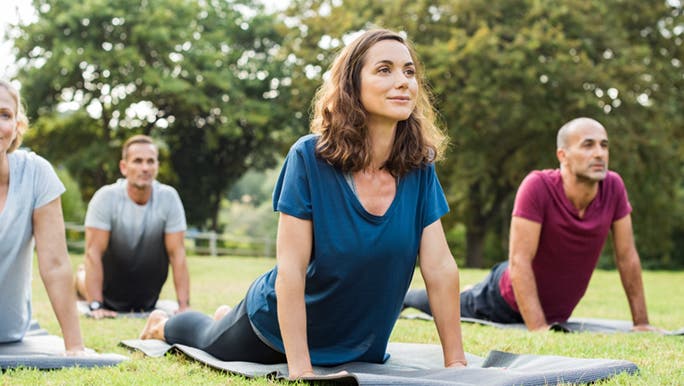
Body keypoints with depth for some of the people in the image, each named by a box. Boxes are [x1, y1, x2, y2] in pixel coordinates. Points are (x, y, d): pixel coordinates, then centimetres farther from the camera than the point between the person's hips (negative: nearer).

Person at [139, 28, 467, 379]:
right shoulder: (310, 157, -28)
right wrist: (300, 369, -32)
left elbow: (440, 268, -16)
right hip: (280, 327, -4)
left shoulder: (419, 167, -17)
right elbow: (291, 268, -29)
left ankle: (228, 318, 60)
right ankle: (162, 325, 58)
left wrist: (455, 362, -18)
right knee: (210, 343, 23)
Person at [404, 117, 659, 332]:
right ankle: (400, 296, 53)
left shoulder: (613, 187, -20)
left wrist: (641, 323, -8)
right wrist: (539, 329, -37)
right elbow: (519, 261, -33)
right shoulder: (538, 186, -34)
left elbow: (627, 256, -10)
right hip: (505, 301, -5)